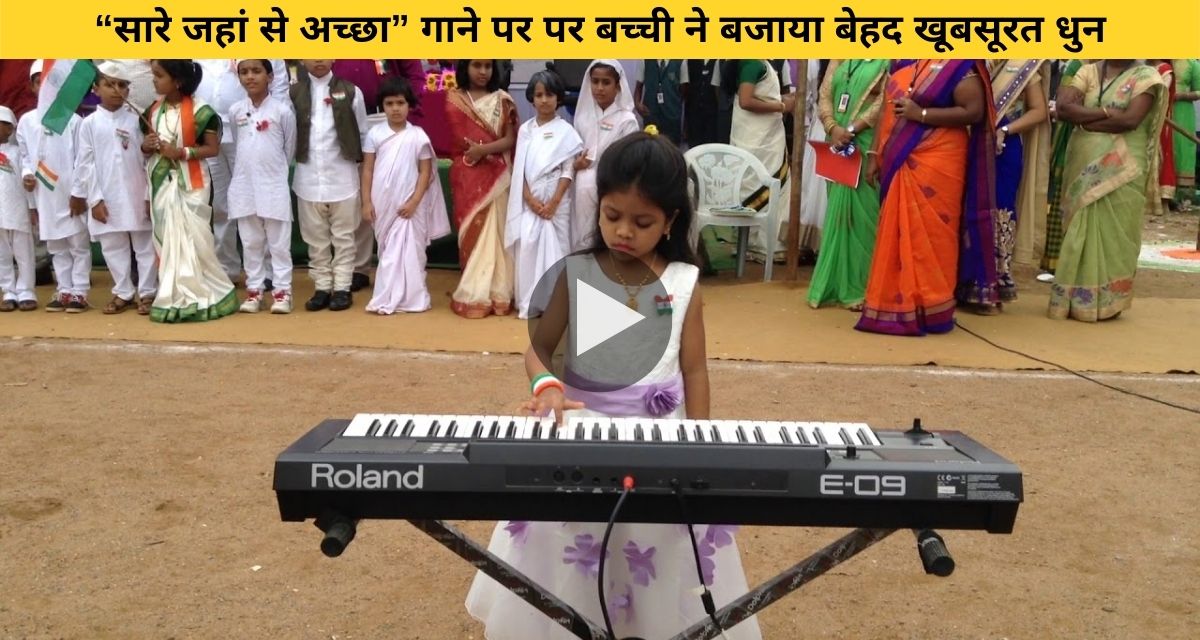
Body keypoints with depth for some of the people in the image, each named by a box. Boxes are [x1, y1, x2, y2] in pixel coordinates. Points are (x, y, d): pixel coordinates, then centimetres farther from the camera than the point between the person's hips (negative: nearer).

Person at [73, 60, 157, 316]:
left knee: (145, 245, 5)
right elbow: (85, 164, 1)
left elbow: (147, 158, 0)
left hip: (138, 195, -1)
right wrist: (95, 198, -5)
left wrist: (151, 194, -5)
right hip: (106, 198, 1)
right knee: (112, 247, 9)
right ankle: (123, 292, 21)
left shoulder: (136, 119, 1)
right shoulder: (89, 123, 1)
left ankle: (147, 292, 14)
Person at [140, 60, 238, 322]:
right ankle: (175, 297, 14)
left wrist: (181, 152, -20)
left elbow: (213, 148, -10)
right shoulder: (153, 110, 9)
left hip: (190, 184, -6)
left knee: (192, 239, -4)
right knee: (167, 239, 7)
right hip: (161, 183, 6)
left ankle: (202, 297, 8)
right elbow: (147, 143, 19)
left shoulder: (198, 110, -10)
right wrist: (146, 146, -4)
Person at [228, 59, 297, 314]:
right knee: (250, 242, 10)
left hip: (274, 185, -3)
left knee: (279, 242, 2)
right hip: (243, 186, 4)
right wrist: (247, 169, 15)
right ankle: (254, 289, 18)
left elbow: (290, 147, 3)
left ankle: (282, 290, 8)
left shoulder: (282, 109, -6)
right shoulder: (235, 111, 4)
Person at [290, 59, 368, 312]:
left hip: (342, 175, -1)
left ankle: (342, 287, 12)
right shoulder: (293, 93, 3)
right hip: (308, 177, 1)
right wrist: (295, 156, -6)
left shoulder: (350, 91, 1)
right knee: (315, 238, 8)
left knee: (343, 236, 4)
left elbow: (362, 133, 5)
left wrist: (356, 158, 0)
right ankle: (322, 287, 16)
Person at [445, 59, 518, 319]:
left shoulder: (502, 100, 5)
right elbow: (451, 138, 5)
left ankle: (495, 292, 4)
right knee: (471, 232, 2)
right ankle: (473, 293, 8)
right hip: (466, 175, 0)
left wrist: (483, 149, -16)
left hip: (497, 175, 0)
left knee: (494, 231, -3)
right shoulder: (453, 100, 6)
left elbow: (510, 140, -2)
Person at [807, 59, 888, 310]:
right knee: (837, 211, 8)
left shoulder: (888, 59, -1)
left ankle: (859, 288, 3)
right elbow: (825, 94, 8)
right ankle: (836, 284, 16)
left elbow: (884, 100, -11)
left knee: (861, 212, -4)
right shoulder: (841, 56, 15)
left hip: (867, 147, -5)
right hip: (838, 145, 5)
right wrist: (832, 128, -8)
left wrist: (851, 130, -16)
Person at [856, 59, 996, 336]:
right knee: (896, 233, 8)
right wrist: (875, 154, 11)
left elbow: (974, 111, -12)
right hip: (899, 163, 6)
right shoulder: (903, 61, 15)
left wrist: (920, 114, -16)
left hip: (936, 163, -6)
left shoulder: (959, 63, -4)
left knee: (928, 233, -3)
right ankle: (896, 306, 16)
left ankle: (930, 309, 7)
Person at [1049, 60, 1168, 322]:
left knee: (1112, 233, 0)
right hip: (1084, 167, 3)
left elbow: (1131, 119, -16)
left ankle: (1107, 301, 8)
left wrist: (1084, 119, -9)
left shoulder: (1146, 76, -1)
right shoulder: (1089, 71, 9)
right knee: (1081, 232, 5)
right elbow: (1063, 106, -7)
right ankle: (1078, 298, 12)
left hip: (1120, 172, -3)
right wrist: (1105, 112, -15)